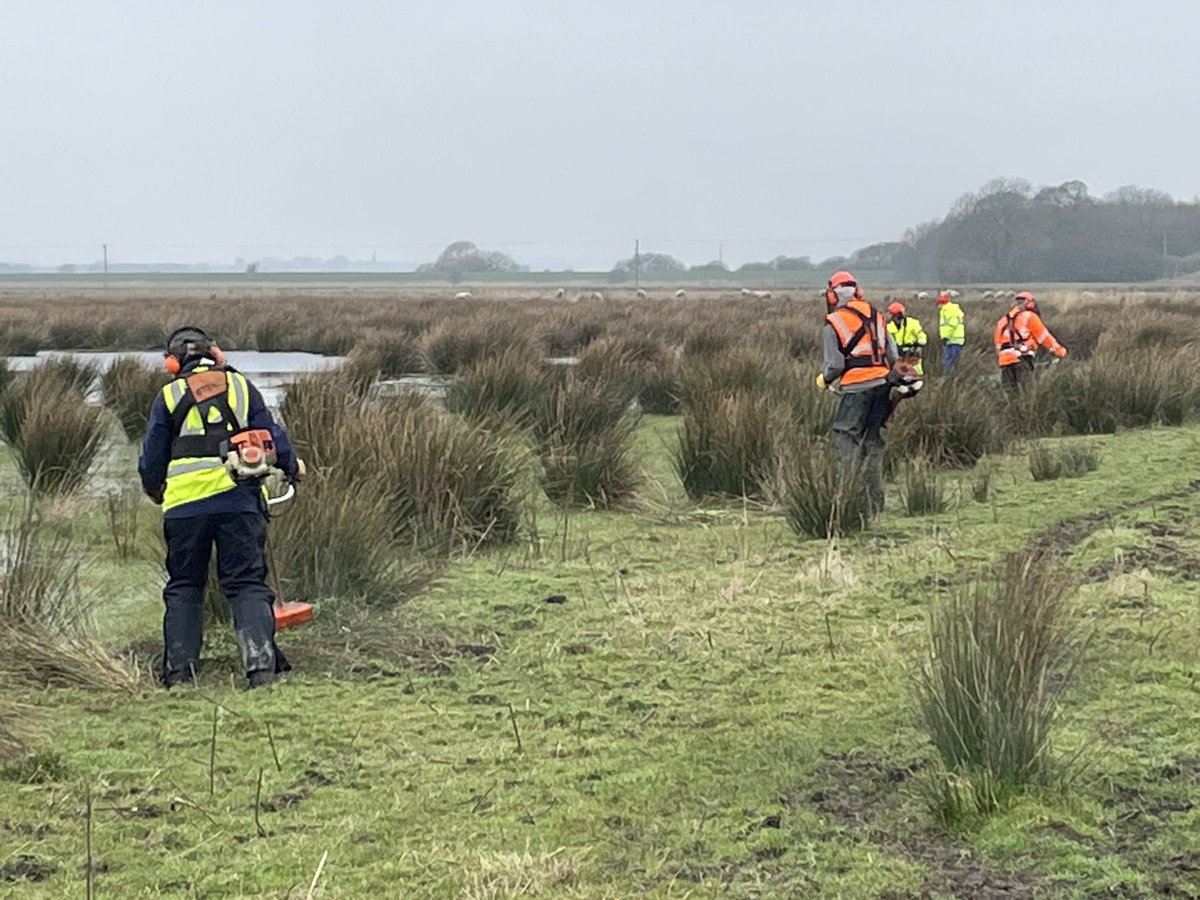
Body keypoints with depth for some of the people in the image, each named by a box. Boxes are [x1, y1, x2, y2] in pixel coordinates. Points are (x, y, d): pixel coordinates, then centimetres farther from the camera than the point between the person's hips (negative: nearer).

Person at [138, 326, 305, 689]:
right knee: (248, 584, 2)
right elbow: (271, 434, 9)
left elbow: (152, 458, 9)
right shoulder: (241, 386, 9)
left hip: (185, 505, 0)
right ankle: (261, 663, -12)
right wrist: (292, 466, 28)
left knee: (183, 587, 12)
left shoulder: (169, 396, 6)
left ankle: (178, 670, 8)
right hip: (240, 500, 0)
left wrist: (153, 489, 29)